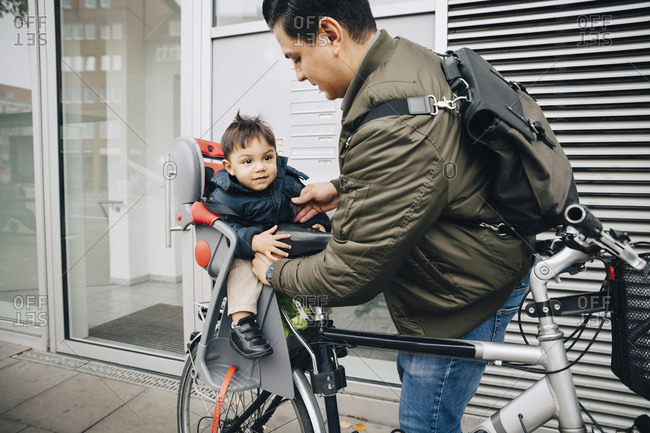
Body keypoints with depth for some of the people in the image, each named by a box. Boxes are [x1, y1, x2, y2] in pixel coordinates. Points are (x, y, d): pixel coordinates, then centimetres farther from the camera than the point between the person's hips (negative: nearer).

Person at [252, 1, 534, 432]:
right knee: (414, 371, 28)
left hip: (464, 295, -10)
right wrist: (342, 188, 6)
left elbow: (351, 274, -29)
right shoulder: (407, 58, -2)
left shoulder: (394, 123, -37)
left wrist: (275, 273, -11)